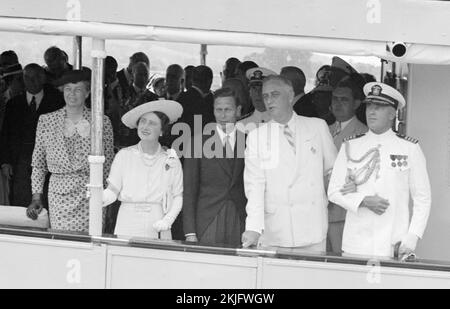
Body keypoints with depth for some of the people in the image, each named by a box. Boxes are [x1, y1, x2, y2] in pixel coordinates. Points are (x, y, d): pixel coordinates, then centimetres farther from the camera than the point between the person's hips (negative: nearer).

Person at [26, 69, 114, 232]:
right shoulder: (46, 121, 6)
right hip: (59, 193, 1)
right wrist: (36, 197, 5)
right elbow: (38, 164, 11)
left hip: (91, 195, -1)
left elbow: (108, 163, 8)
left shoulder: (102, 122, 4)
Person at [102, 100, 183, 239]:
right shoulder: (124, 155, 3)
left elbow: (178, 196, 6)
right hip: (127, 226, 0)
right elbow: (112, 191, 3)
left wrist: (167, 220, -8)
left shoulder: (171, 161, 2)